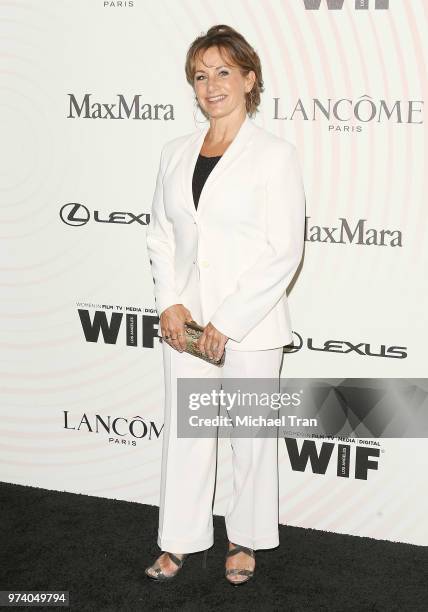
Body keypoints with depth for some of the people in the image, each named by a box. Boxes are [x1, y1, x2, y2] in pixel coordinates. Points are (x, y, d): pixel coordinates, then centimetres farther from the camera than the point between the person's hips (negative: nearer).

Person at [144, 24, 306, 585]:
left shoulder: (275, 154, -8)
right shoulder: (176, 153, 8)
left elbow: (285, 252, -13)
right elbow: (161, 233, 11)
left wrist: (228, 321, -16)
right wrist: (169, 303, -5)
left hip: (250, 322, -4)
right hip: (185, 319, 5)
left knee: (251, 434, 8)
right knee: (183, 429, 11)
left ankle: (246, 540, 27)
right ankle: (179, 541, 26)